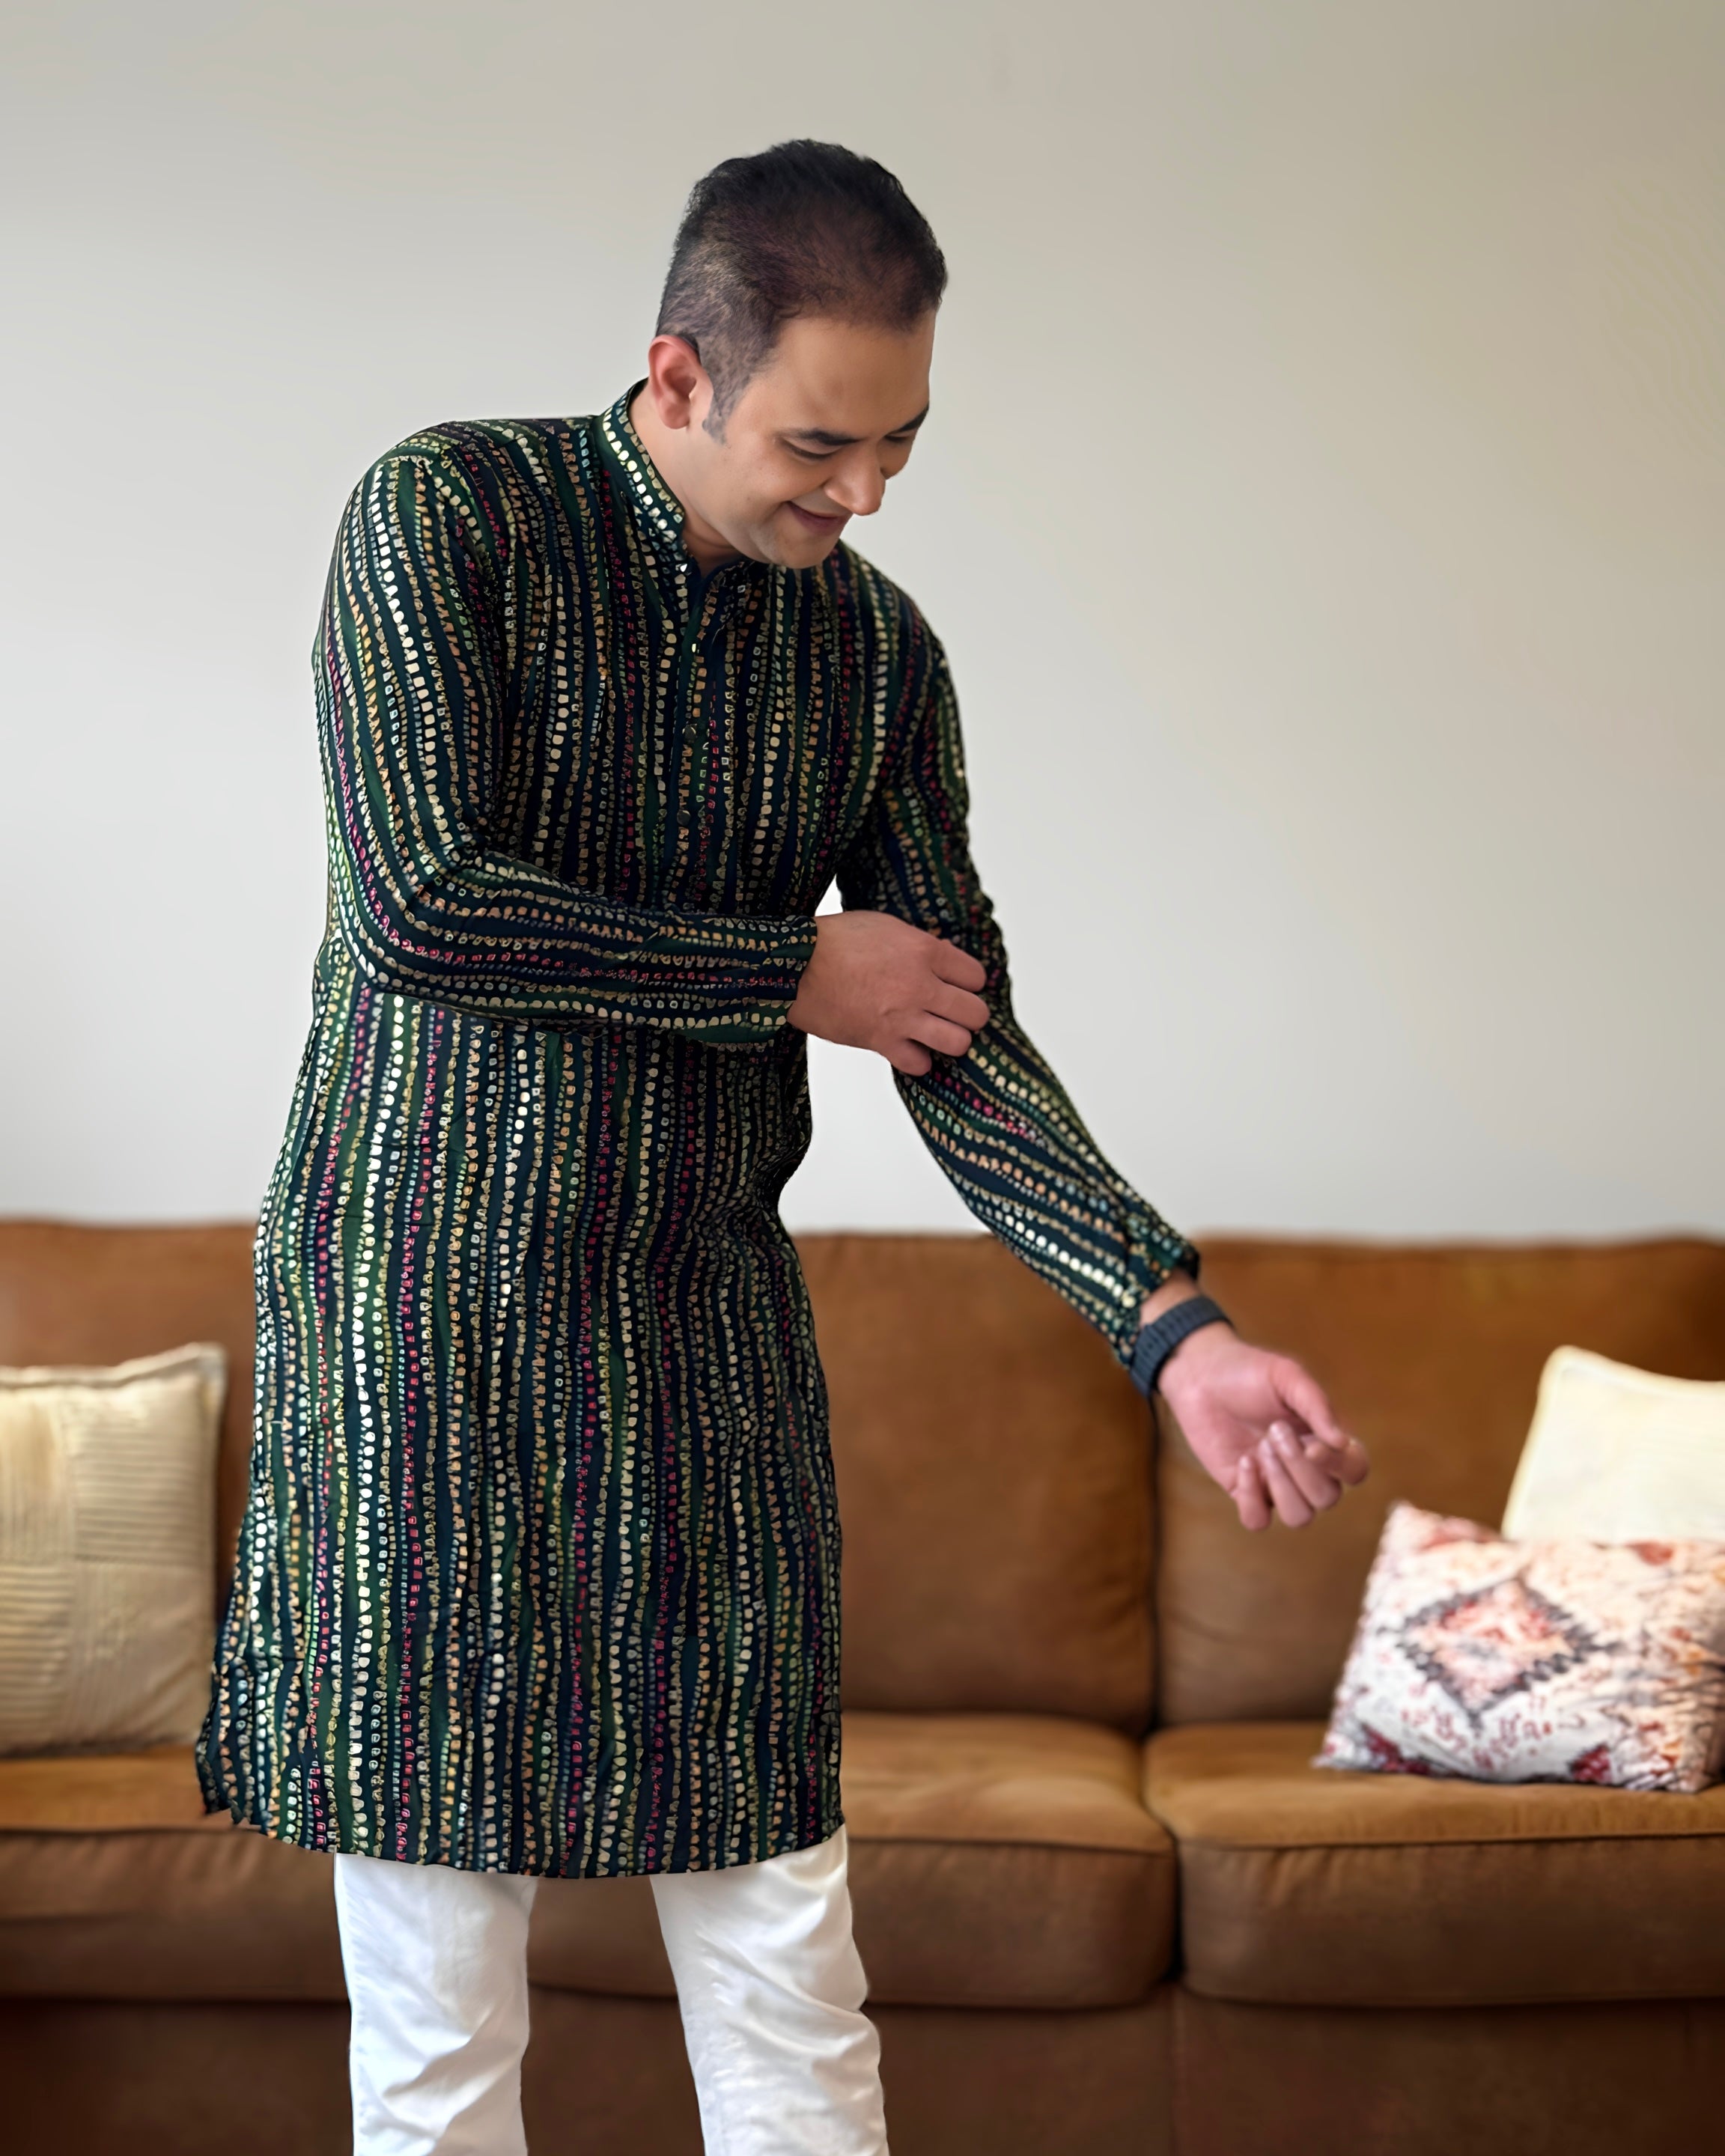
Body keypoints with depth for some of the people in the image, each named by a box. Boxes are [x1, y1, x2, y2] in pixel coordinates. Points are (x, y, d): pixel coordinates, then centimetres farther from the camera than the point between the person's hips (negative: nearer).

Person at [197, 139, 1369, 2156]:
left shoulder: (882, 654, 6)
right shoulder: (447, 516, -7)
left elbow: (960, 1040, 2)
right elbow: (416, 910, -17)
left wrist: (1176, 1325, -12)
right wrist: (796, 972, -11)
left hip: (708, 1329, 4)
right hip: (417, 1314, -3)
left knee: (790, 1990, 5)